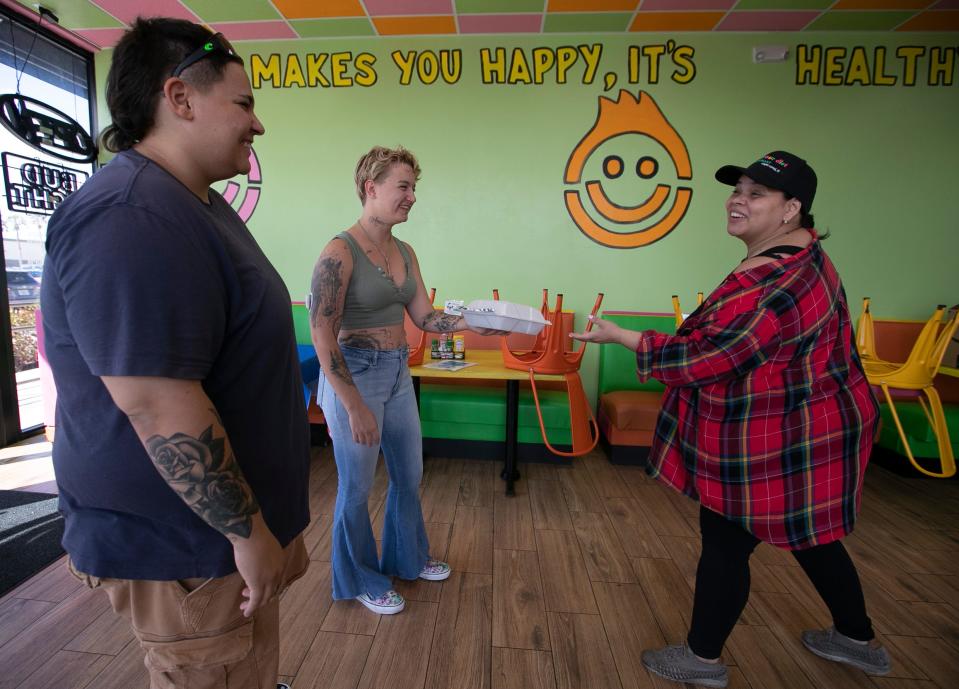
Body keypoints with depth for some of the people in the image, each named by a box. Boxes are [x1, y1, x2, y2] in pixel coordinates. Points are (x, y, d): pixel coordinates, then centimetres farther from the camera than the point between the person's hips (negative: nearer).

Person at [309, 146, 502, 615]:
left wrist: (470, 323, -10)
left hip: (398, 374, 8)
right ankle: (359, 580, 37)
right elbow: (323, 337, -19)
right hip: (354, 376, -7)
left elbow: (425, 317, 6)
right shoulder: (341, 252, -17)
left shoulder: (404, 252, 6)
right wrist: (355, 407, -20)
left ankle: (407, 557, 46)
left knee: (409, 474, 20)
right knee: (357, 486, 11)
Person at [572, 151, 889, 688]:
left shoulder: (785, 281, -27)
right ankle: (858, 640, 48)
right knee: (807, 536, 26)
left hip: (777, 439, -10)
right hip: (798, 430, 10)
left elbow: (710, 357, -28)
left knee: (725, 543, 5)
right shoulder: (791, 252, 7)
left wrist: (621, 337, -24)